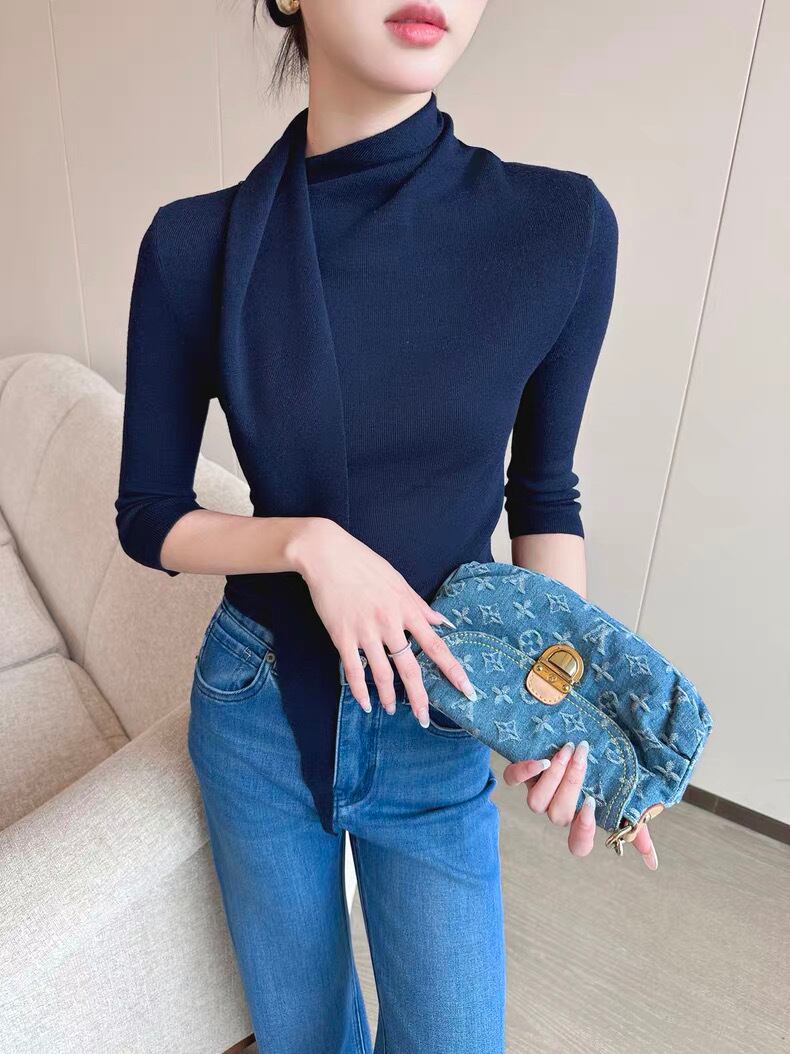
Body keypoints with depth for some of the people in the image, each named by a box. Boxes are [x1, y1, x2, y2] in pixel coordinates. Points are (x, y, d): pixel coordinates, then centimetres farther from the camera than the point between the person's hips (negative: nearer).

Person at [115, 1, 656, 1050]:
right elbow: (146, 517, -5)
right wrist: (310, 541, -22)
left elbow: (545, 490, -1)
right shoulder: (195, 245, -12)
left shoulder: (564, 225, -12)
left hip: (440, 729, 0)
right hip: (258, 711, 1)